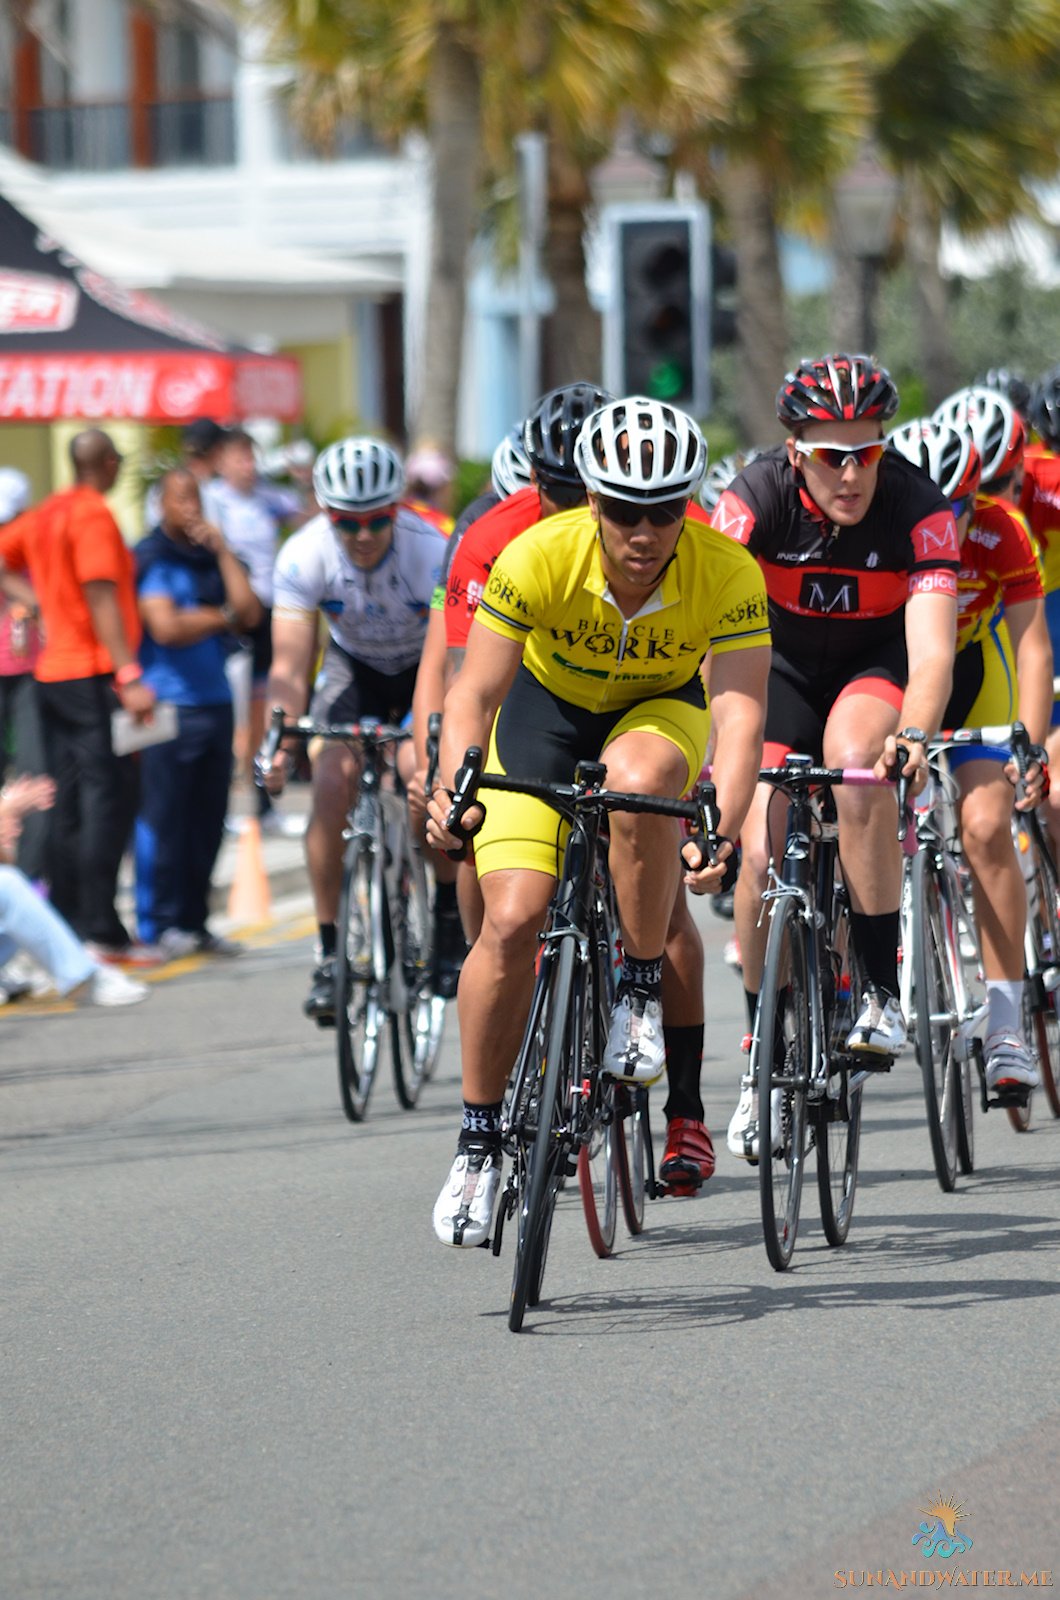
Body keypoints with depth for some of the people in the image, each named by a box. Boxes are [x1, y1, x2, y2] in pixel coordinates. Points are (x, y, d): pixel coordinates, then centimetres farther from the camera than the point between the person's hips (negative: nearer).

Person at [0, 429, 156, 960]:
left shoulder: (45, 514, 12)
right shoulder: (94, 515, -12)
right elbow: (101, 596, -19)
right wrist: (129, 676, -23)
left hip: (52, 673, 8)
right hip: (95, 676, -8)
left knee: (69, 806, 12)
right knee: (108, 799, -7)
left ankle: (66, 923, 14)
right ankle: (101, 931, -11)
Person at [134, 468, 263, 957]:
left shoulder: (211, 559, 14)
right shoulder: (153, 559, -4)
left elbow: (249, 614, 1)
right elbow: (166, 628, -15)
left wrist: (223, 552, -1)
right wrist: (221, 616, -3)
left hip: (215, 704, 6)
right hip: (169, 706, -6)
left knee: (208, 819, 6)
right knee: (164, 818, -6)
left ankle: (193, 921, 13)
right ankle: (161, 923, -1)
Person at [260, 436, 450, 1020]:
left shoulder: (432, 552, -32)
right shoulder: (304, 556, -26)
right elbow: (288, 667, -27)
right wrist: (279, 741, -43)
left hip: (423, 666, -2)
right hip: (353, 666, 2)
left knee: (424, 772, -28)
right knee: (331, 784, -21)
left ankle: (450, 912, -2)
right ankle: (331, 950, -10)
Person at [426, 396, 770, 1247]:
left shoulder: (728, 574, -30)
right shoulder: (538, 558, -31)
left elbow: (740, 713, -37)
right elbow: (475, 691, -30)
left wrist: (721, 830, -52)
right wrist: (453, 786, -49)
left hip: (660, 710, 0)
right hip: (547, 707, 0)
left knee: (640, 780, -37)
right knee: (512, 922, -15)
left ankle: (642, 987, -16)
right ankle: (480, 1138, 1)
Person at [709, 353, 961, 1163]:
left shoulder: (918, 508, -28)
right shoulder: (756, 499, -26)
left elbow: (932, 649, -37)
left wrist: (913, 733, -57)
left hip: (878, 661, -1)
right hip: (784, 662, 1)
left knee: (856, 760, -35)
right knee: (761, 853, -15)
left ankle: (883, 990, -22)